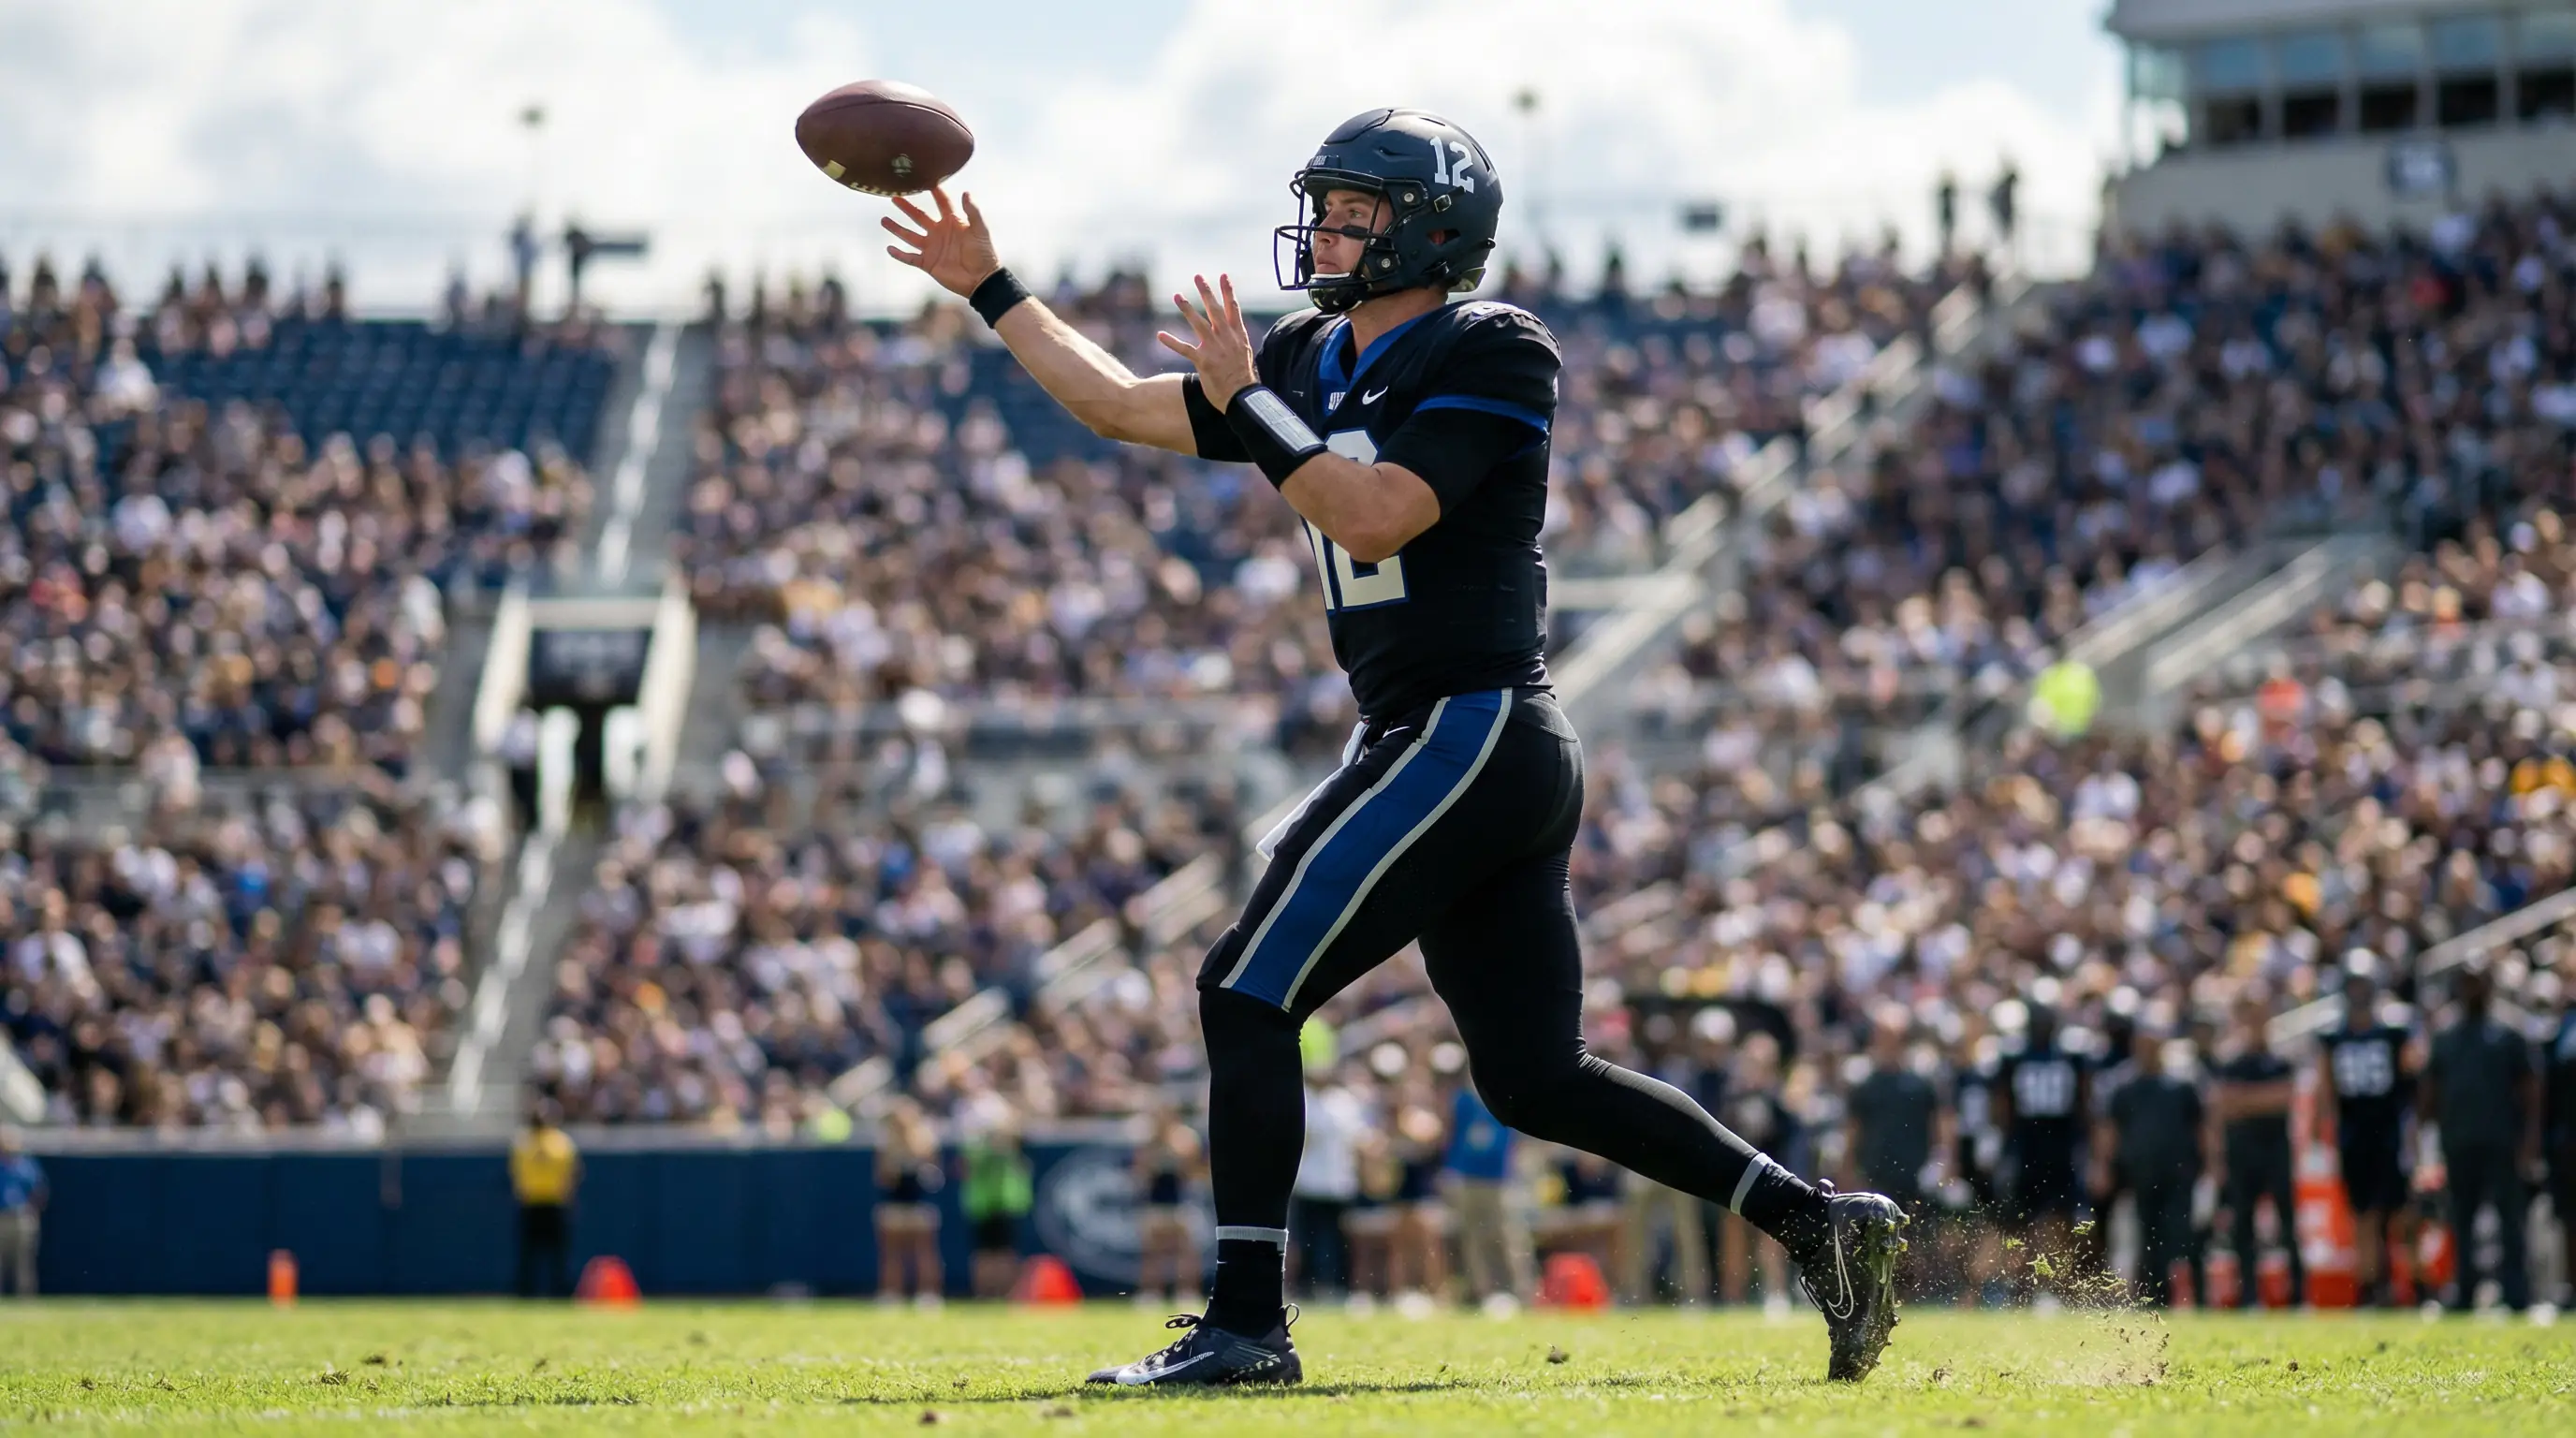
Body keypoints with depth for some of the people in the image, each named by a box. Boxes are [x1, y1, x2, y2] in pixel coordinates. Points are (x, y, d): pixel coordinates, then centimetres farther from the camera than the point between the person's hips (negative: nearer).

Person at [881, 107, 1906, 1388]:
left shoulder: (1489, 356, -10)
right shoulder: (1320, 363, 15)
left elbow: (1374, 517, -22)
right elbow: (1122, 407, 22)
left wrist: (1247, 400, -16)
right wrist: (990, 291, 22)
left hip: (1469, 738, -9)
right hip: (1506, 759, 9)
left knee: (1247, 995, -10)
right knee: (1534, 1076, 10)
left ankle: (1246, 1324, -10)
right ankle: (1819, 1223, 11)